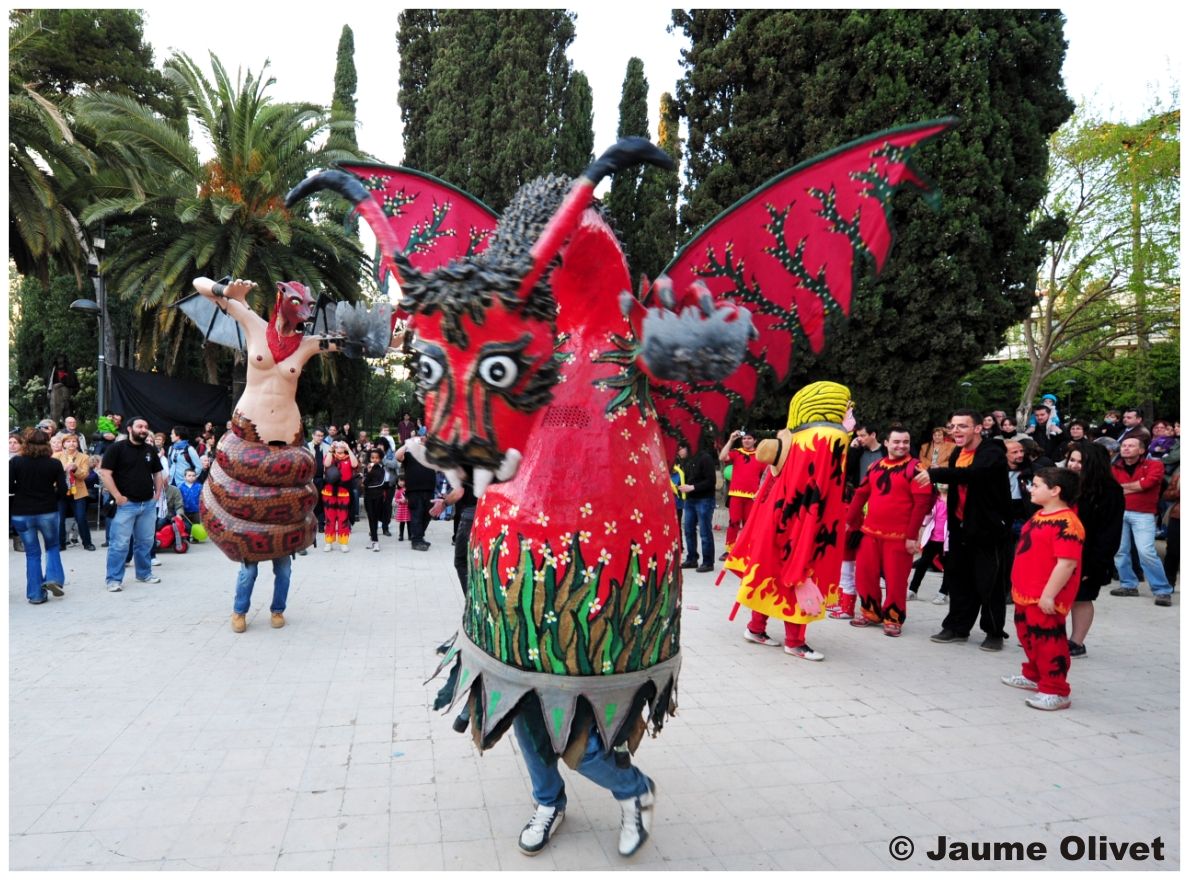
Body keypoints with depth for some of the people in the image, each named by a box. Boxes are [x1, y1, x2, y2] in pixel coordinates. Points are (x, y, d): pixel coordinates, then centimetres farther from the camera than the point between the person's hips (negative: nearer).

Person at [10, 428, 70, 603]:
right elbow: (63, 489, -6)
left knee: (32, 553, 10)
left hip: (21, 514, 0)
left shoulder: (15, 462, -7)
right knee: (53, 546, 21)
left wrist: (22, 488, 11)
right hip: (48, 512, 0)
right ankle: (53, 577, 1)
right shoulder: (54, 464, -6)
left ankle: (36, 594, 10)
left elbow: (8, 487, -9)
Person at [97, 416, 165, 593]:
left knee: (146, 542, 13)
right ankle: (114, 579, 3)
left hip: (148, 504, 5)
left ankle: (144, 573, 26)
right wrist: (117, 496, -15)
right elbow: (105, 473, -11)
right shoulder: (117, 448, -6)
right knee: (119, 543, -4)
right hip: (126, 504, -5)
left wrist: (157, 494, 12)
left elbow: (158, 473, 22)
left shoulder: (150, 450, 12)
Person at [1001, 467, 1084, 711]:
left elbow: (1067, 563, -27)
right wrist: (1020, 585, 23)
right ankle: (1033, 676, 40)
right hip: (1027, 593, 11)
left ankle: (1056, 692, 9)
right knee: (1029, 637, 23)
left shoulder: (1066, 522, -22)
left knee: (1048, 642, -2)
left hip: (1044, 598, -11)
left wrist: (1048, 595, -26)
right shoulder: (1039, 516, 11)